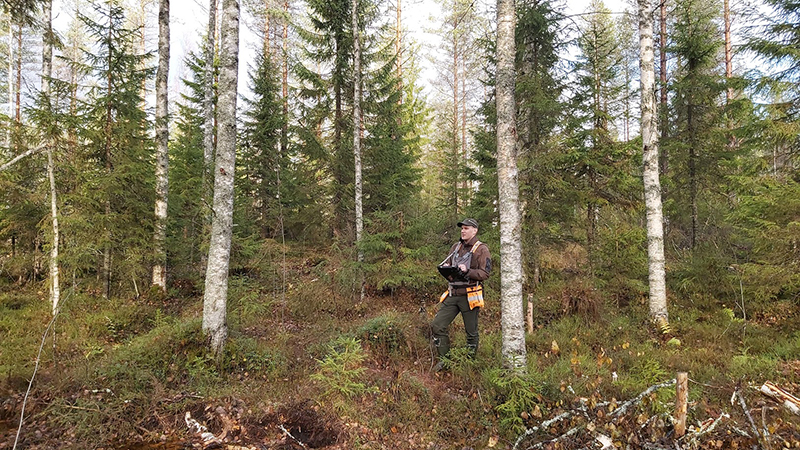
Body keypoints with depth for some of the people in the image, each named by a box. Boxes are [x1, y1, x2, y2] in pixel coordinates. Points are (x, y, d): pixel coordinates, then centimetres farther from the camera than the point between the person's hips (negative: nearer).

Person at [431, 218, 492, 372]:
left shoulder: (481, 249, -4)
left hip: (469, 297, -6)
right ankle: (444, 359, 15)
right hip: (452, 294, 6)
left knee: (471, 332, 6)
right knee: (437, 325, 1)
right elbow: (448, 263, 25)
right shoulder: (456, 247, 14)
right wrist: (446, 268, 2)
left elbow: (485, 273, -12)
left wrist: (467, 271, -25)